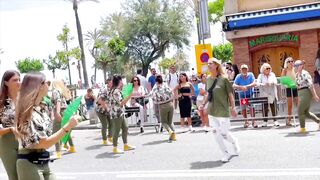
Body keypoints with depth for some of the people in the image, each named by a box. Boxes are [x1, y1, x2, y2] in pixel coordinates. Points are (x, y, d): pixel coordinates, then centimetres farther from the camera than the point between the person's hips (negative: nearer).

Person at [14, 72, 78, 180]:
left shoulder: (38, 109, 9)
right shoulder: (28, 112, -20)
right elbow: (45, 143, -21)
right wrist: (68, 126, -21)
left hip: (43, 163, 9)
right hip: (30, 164, -9)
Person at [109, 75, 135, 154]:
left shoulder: (116, 90, 13)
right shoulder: (116, 91, -18)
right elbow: (121, 103, -22)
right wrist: (129, 97, -21)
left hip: (120, 113, 10)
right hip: (116, 113, -10)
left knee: (125, 128, 14)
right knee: (117, 130, -2)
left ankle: (126, 145, 22)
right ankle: (115, 148, 7)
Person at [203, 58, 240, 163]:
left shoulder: (224, 78, -10)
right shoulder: (208, 79, 5)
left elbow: (230, 94, -7)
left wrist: (232, 107, -7)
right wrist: (203, 104, 9)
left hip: (223, 111, -6)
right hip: (212, 111, 6)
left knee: (224, 133, -3)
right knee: (216, 133, 6)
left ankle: (234, 141, 32)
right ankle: (226, 154, 21)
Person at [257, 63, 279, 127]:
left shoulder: (272, 75, 10)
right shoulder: (260, 76, 3)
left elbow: (275, 82, 1)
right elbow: (257, 83, -9)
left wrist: (271, 83, -21)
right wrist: (264, 84, -25)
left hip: (272, 95, 2)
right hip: (264, 95, -1)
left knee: (274, 108, -1)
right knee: (265, 108, -1)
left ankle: (275, 121, 4)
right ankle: (265, 122, 5)